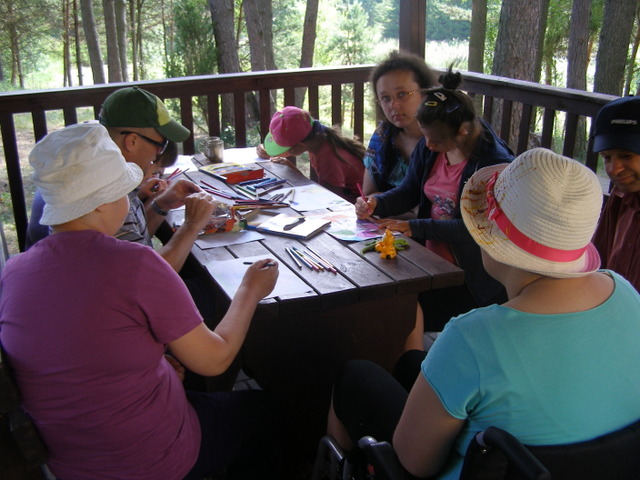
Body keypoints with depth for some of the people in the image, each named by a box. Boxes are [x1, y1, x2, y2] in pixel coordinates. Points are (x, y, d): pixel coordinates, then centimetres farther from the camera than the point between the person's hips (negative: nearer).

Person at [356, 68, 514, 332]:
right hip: (429, 258, 6)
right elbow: (408, 192, 12)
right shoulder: (428, 147, 3)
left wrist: (415, 227, -23)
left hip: (470, 275, -6)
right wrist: (376, 203, -9)